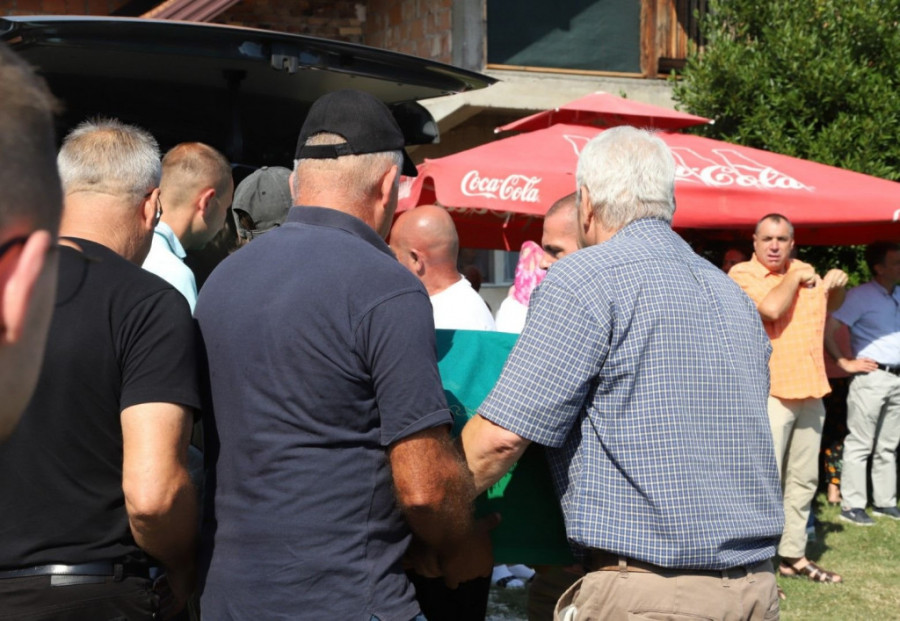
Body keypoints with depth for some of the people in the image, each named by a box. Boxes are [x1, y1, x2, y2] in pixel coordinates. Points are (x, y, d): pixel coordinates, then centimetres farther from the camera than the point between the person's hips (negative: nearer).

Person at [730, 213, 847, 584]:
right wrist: (795, 278, -9)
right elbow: (772, 309, -25)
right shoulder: (743, 274, -7)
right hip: (769, 393, -7)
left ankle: (793, 556, 23)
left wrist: (837, 283, 11)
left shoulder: (804, 271, 14)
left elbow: (831, 304, 33)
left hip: (810, 391, 7)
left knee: (804, 480, 13)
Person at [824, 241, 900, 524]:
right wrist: (845, 363, -13)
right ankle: (852, 506, -1)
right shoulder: (861, 296, -9)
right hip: (872, 377, -7)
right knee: (860, 445, -4)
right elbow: (828, 329, -16)